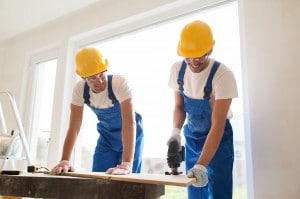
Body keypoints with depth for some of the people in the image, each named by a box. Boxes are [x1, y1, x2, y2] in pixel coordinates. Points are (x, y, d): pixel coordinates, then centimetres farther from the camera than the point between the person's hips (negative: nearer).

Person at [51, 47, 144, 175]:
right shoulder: (79, 89, -19)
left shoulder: (120, 83, -31)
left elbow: (129, 122, -38)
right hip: (106, 135, 3)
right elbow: (74, 127, -17)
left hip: (130, 134, -3)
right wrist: (65, 161, -27)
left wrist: (126, 164, -47)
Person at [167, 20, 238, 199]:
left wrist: (202, 165, -36)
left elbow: (217, 126, -29)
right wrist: (176, 131, -18)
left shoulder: (223, 75, -27)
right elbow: (179, 106, 2)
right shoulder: (177, 69, -11)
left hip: (218, 137, -4)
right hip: (192, 136, 5)